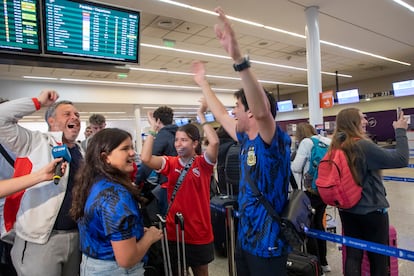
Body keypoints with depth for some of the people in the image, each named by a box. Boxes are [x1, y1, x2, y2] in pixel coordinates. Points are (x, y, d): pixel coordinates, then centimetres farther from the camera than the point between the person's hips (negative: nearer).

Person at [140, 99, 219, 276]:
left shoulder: (203, 163, -9)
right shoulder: (170, 163, -4)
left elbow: (214, 142, -28)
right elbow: (145, 158, -19)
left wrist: (201, 116, -20)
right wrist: (152, 130, -12)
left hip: (200, 234, -1)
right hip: (174, 232, 2)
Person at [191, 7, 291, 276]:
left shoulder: (275, 141, -19)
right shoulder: (247, 140, 3)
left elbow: (262, 110, -41)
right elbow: (221, 116, 18)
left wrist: (238, 58, -49)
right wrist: (204, 84, 25)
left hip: (268, 244, -8)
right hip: (245, 238, 8)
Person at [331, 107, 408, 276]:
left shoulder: (337, 147, -2)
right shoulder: (363, 145, -22)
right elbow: (401, 159, -20)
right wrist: (400, 131, -11)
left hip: (347, 210, 6)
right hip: (372, 210, -6)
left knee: (353, 254, 12)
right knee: (378, 257, 14)